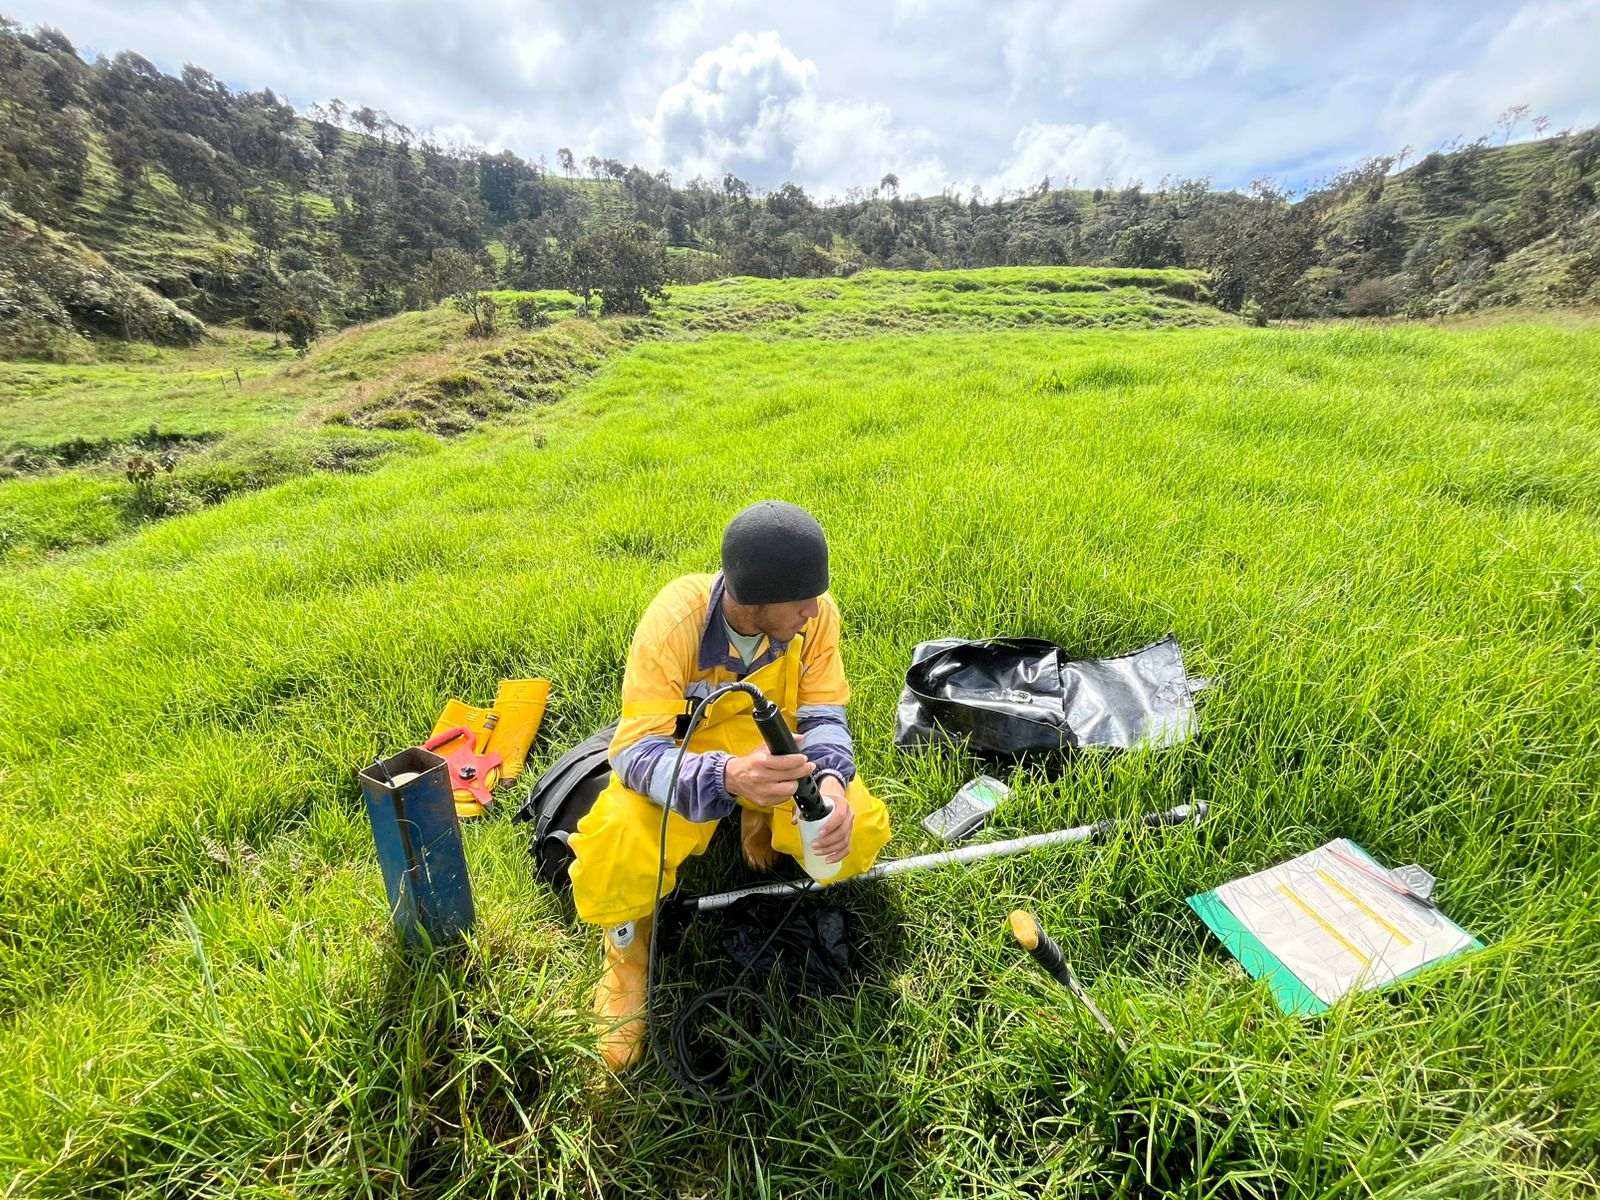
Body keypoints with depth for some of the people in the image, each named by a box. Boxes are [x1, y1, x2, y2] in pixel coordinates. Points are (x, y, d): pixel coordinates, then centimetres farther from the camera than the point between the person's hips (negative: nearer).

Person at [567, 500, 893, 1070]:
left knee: (858, 832, -21)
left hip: (772, 749, 3)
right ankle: (628, 939, 8)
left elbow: (823, 717, -13)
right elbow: (636, 753, -32)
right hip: (678, 751, -2)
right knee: (616, 866, -30)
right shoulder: (674, 619, -31)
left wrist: (830, 780, -36)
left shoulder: (815, 611, -21)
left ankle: (764, 825, 14)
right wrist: (728, 777, -53)